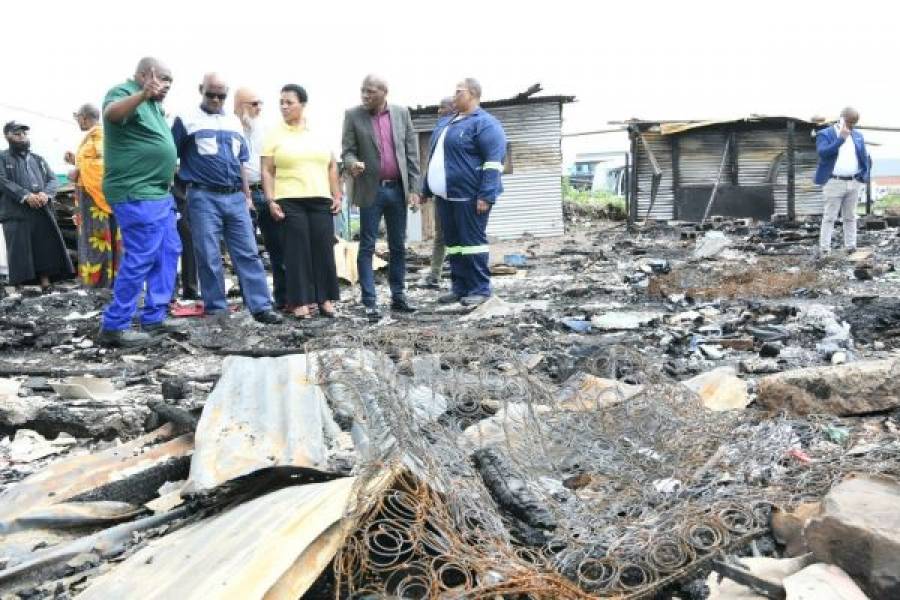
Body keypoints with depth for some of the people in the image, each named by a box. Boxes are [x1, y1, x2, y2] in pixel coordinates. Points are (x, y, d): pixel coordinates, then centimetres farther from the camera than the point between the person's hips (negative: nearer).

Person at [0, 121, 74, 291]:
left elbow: (53, 180, 14)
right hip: (16, 214, -4)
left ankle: (46, 287, 2)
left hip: (42, 212, 4)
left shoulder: (38, 159, 24)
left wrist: (46, 194, -9)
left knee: (47, 250, -1)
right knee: (20, 253, -8)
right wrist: (25, 196, -19)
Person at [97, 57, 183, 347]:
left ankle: (154, 316, 20)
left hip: (158, 192, 10)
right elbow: (112, 113, -36)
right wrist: (142, 94, -51)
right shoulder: (124, 92, -10)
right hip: (136, 194, -10)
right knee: (141, 257, -10)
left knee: (168, 251, 13)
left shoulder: (152, 103, 17)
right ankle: (113, 326, -2)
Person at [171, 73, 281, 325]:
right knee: (209, 258, -1)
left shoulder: (234, 122, 16)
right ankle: (216, 310, 8)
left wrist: (247, 195, 17)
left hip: (235, 197, 4)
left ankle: (261, 306, 2)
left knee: (248, 253, 1)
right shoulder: (186, 120, 2)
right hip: (203, 197, -4)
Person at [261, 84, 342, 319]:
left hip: (321, 200, 2)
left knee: (323, 250, 2)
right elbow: (267, 171, 2)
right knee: (297, 252, -2)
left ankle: (325, 299, 10)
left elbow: (331, 166, 13)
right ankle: (299, 302, 3)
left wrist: (337, 195, 7)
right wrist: (271, 200, -7)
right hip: (289, 202, -2)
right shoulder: (274, 135, 5)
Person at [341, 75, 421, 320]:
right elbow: (347, 151, 0)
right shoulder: (353, 115, 0)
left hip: (398, 189, 2)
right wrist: (352, 162, -24)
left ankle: (398, 296, 20)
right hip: (370, 190, -2)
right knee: (367, 248, -1)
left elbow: (412, 152, 6)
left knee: (398, 247, 9)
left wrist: (414, 188, 1)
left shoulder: (401, 113, 6)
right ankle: (369, 302, 4)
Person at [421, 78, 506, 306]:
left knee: (472, 241, -4)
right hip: (445, 195, 9)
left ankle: (480, 289, 4)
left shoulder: (484, 123, -9)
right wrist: (426, 189, 23)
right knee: (453, 242, 11)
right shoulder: (445, 122, 18)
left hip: (469, 195, -9)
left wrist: (486, 195, -23)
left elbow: (494, 161, -16)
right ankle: (460, 287, 19)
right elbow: (436, 159, 25)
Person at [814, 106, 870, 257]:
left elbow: (864, 157, 15)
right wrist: (841, 139, -24)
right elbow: (823, 152, -22)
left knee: (850, 217, 11)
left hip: (854, 183, 5)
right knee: (829, 217, -2)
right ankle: (824, 249, 1)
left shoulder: (858, 135, 12)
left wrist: (864, 177, 3)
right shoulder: (824, 134, -4)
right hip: (834, 183, -5)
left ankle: (851, 247, 16)